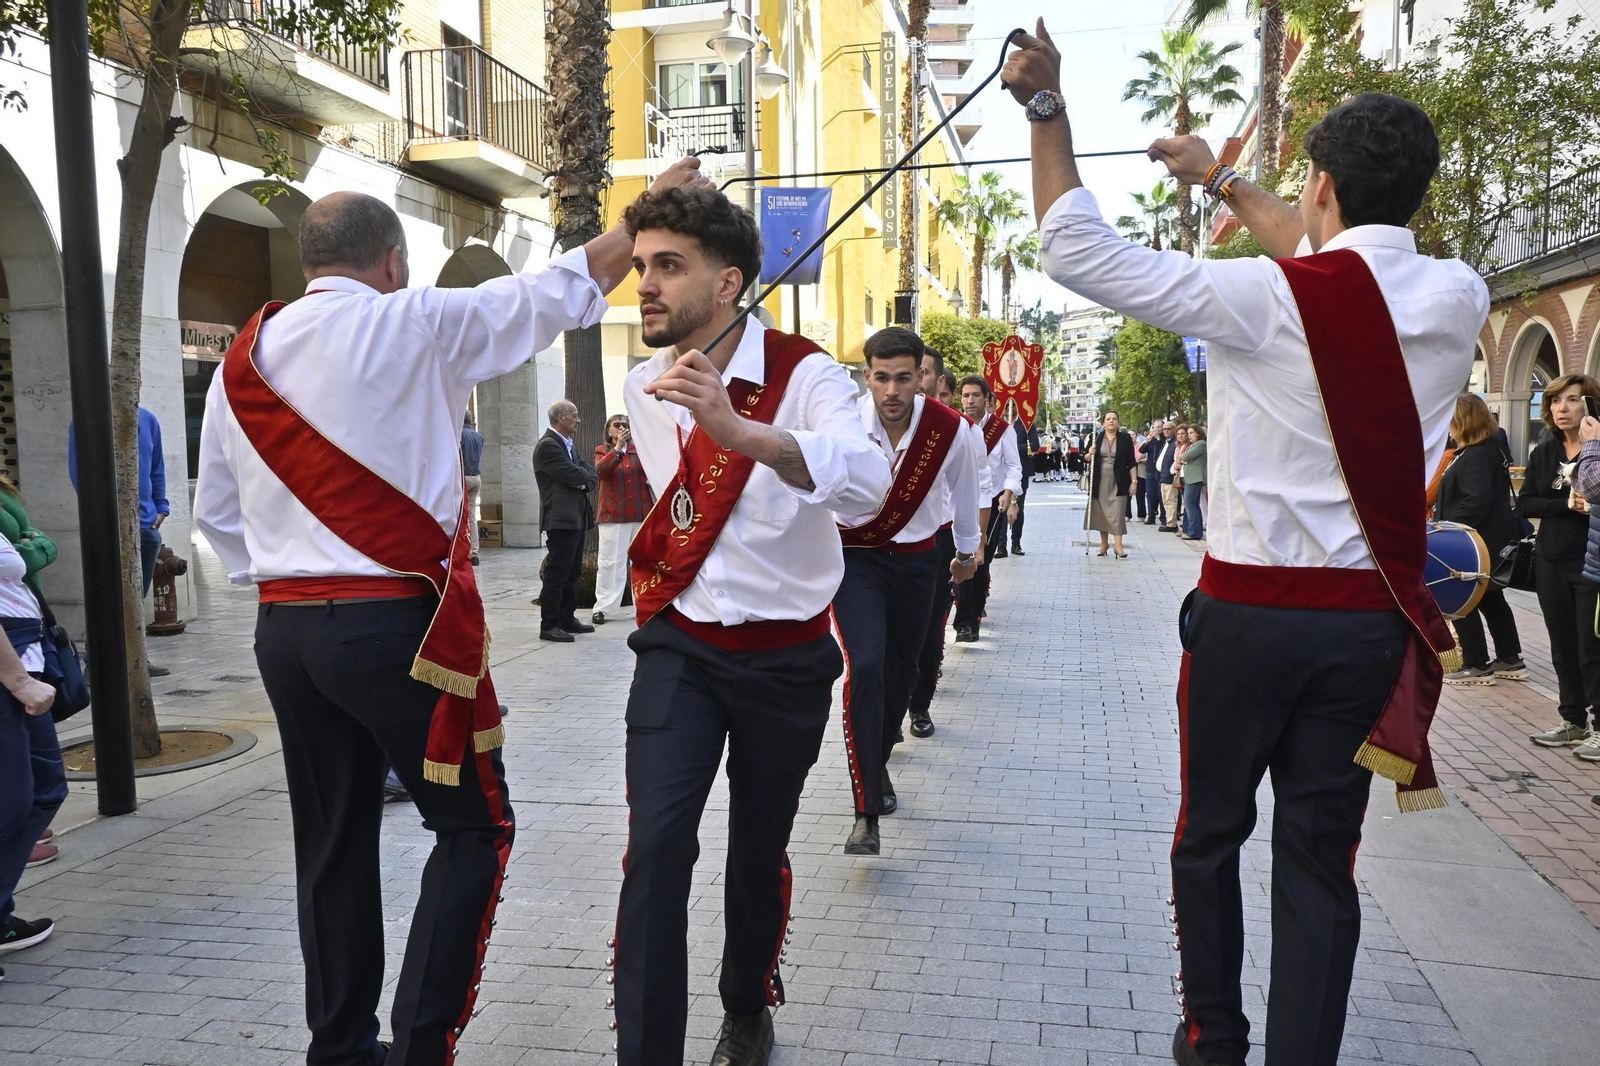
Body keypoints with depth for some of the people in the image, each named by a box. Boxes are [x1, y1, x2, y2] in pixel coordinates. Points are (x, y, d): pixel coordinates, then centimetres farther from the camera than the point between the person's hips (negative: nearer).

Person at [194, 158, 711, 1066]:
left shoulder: (241, 360, 11)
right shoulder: (416, 324, -7)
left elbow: (217, 513, 15)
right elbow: (558, 292, -2)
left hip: (287, 628, 7)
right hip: (399, 622, -7)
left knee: (336, 840, 16)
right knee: (475, 826, 5)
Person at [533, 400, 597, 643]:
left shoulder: (569, 444, 18)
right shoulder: (548, 445, -13)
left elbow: (591, 475, 13)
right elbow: (574, 475, -20)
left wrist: (585, 482, -9)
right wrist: (585, 475, 1)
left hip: (576, 517, 10)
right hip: (561, 519, -10)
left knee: (572, 572, 14)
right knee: (557, 573, -7)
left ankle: (567, 619, 22)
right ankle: (549, 625, -2)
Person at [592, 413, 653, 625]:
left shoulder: (639, 449, 10)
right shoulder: (602, 451, 7)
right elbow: (600, 470, -14)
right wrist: (618, 447, -23)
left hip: (641, 513, 2)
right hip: (613, 515, -2)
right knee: (611, 562, -2)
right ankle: (602, 607, 2)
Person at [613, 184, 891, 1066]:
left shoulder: (804, 375, -18)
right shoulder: (644, 387, 0)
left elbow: (867, 481, -39)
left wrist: (739, 430, -53)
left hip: (786, 657, -2)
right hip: (680, 646, 3)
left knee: (759, 854, 13)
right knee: (657, 846, -13)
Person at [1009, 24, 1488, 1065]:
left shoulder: (1260, 300, -15)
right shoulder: (1459, 299, 1)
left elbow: (1077, 251, -12)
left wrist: (1048, 109, -3)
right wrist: (1221, 179, 30)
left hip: (1250, 609, -3)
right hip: (1372, 618, 4)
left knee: (1211, 833, 16)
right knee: (1320, 862, 11)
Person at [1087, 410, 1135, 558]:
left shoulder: (1125, 438, 0)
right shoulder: (1097, 438, 3)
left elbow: (1131, 462, 1)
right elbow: (1087, 459, 12)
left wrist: (1133, 481, -5)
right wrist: (1090, 454, -10)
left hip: (1118, 482, -2)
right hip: (1100, 482, 2)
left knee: (1117, 513, -5)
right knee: (1101, 512, 8)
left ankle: (1118, 546, -5)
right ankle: (1104, 543, 20)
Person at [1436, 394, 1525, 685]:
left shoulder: (1476, 456, -20)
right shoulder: (1488, 449, 12)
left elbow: (1476, 502, -27)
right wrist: (1448, 526, 13)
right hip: (1485, 540, 10)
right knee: (1490, 599, 17)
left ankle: (1477, 666, 4)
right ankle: (1510, 660, 25)